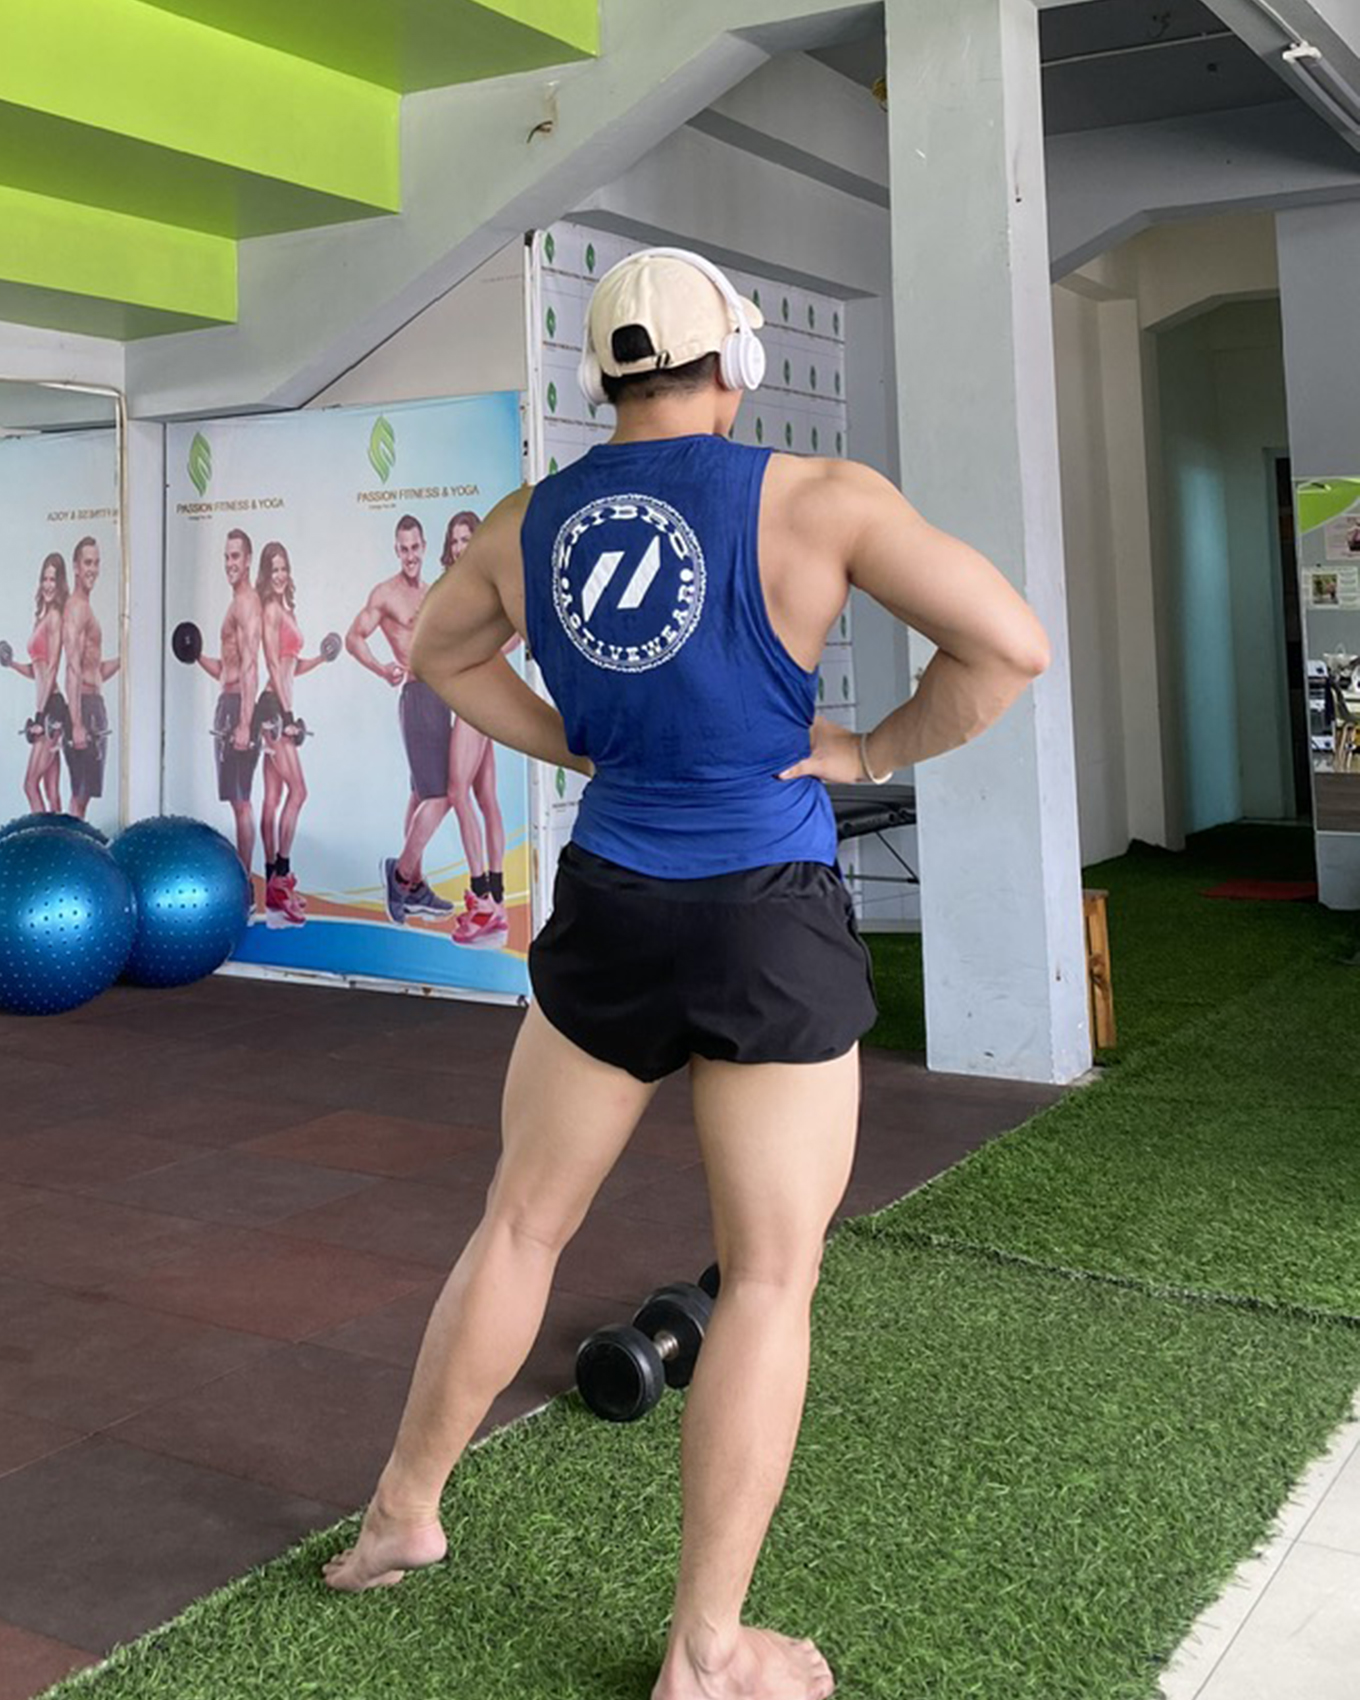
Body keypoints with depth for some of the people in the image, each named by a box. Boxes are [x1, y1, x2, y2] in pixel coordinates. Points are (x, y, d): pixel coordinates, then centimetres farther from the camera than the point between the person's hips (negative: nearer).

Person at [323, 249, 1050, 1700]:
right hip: (770, 925, -4)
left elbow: (439, 653, 23)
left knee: (518, 1225, 20)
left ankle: (403, 1514, 35)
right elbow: (1010, 645, -15)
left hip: (605, 912, 5)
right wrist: (873, 752, -3)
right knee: (770, 1279, 6)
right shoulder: (813, 501, -10)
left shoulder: (530, 520, 5)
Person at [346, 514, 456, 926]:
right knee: (439, 796, -15)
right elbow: (353, 637, -6)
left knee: (422, 795, 11)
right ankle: (400, 871, -4)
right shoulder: (385, 593, -4)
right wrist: (382, 669, -20)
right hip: (418, 695, -9)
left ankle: (414, 885, 17)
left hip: (441, 694, 9)